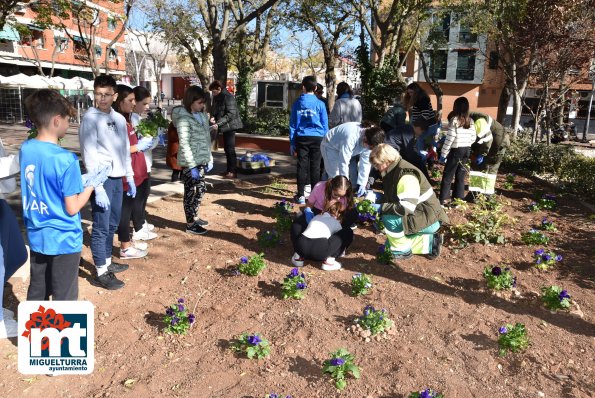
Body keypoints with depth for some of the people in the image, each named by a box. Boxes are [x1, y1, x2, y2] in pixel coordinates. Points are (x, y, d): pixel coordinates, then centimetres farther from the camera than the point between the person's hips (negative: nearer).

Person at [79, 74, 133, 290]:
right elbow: (89, 155, -15)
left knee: (113, 224, 17)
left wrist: (129, 177, 15)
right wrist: (98, 187, -19)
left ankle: (107, 262, 32)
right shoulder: (90, 118, -11)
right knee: (101, 227, -1)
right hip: (102, 179, -7)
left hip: (117, 178, 7)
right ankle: (101, 273, 9)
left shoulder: (119, 118, 10)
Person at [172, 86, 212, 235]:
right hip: (190, 162, -8)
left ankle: (194, 217, 35)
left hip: (201, 160, 8)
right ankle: (190, 224, 16)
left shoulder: (202, 115, 8)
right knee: (190, 192, 4)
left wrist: (209, 158, 13)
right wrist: (192, 166, -21)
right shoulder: (184, 118, -16)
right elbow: (184, 144, -19)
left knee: (201, 189, 18)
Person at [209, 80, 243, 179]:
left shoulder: (228, 97, -16)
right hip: (225, 127, 9)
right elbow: (215, 110, 21)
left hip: (230, 126, -9)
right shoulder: (216, 98, 12)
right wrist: (213, 117, -3)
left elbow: (231, 114, -22)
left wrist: (218, 124, -26)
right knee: (227, 149, 13)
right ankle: (229, 170, 22)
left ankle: (233, 172, -2)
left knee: (230, 149, -7)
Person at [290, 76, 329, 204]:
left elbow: (292, 124, 6)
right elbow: (325, 125, 2)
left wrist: (292, 143, 10)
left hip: (301, 138, 1)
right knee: (315, 167, 4)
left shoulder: (297, 103, 4)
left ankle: (300, 195, 6)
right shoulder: (320, 104, -1)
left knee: (302, 166, 5)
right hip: (317, 138, -1)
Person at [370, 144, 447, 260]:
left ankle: (402, 251, -6)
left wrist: (381, 207, -28)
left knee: (389, 219, -29)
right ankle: (430, 242, 17)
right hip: (416, 216, 10)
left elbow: (407, 208, -34)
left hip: (428, 219, -10)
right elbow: (390, 198, 13)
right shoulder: (394, 171, 3)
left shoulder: (405, 175, -27)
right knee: (389, 245, 14)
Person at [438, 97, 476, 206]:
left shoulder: (455, 120, -12)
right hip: (467, 151, 6)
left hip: (456, 151, -6)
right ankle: (458, 200, 16)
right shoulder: (470, 121, 6)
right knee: (460, 176, 12)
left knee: (447, 176, 1)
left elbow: (450, 138, -14)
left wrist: (443, 153, -10)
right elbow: (473, 138, 7)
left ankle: (442, 200, 2)